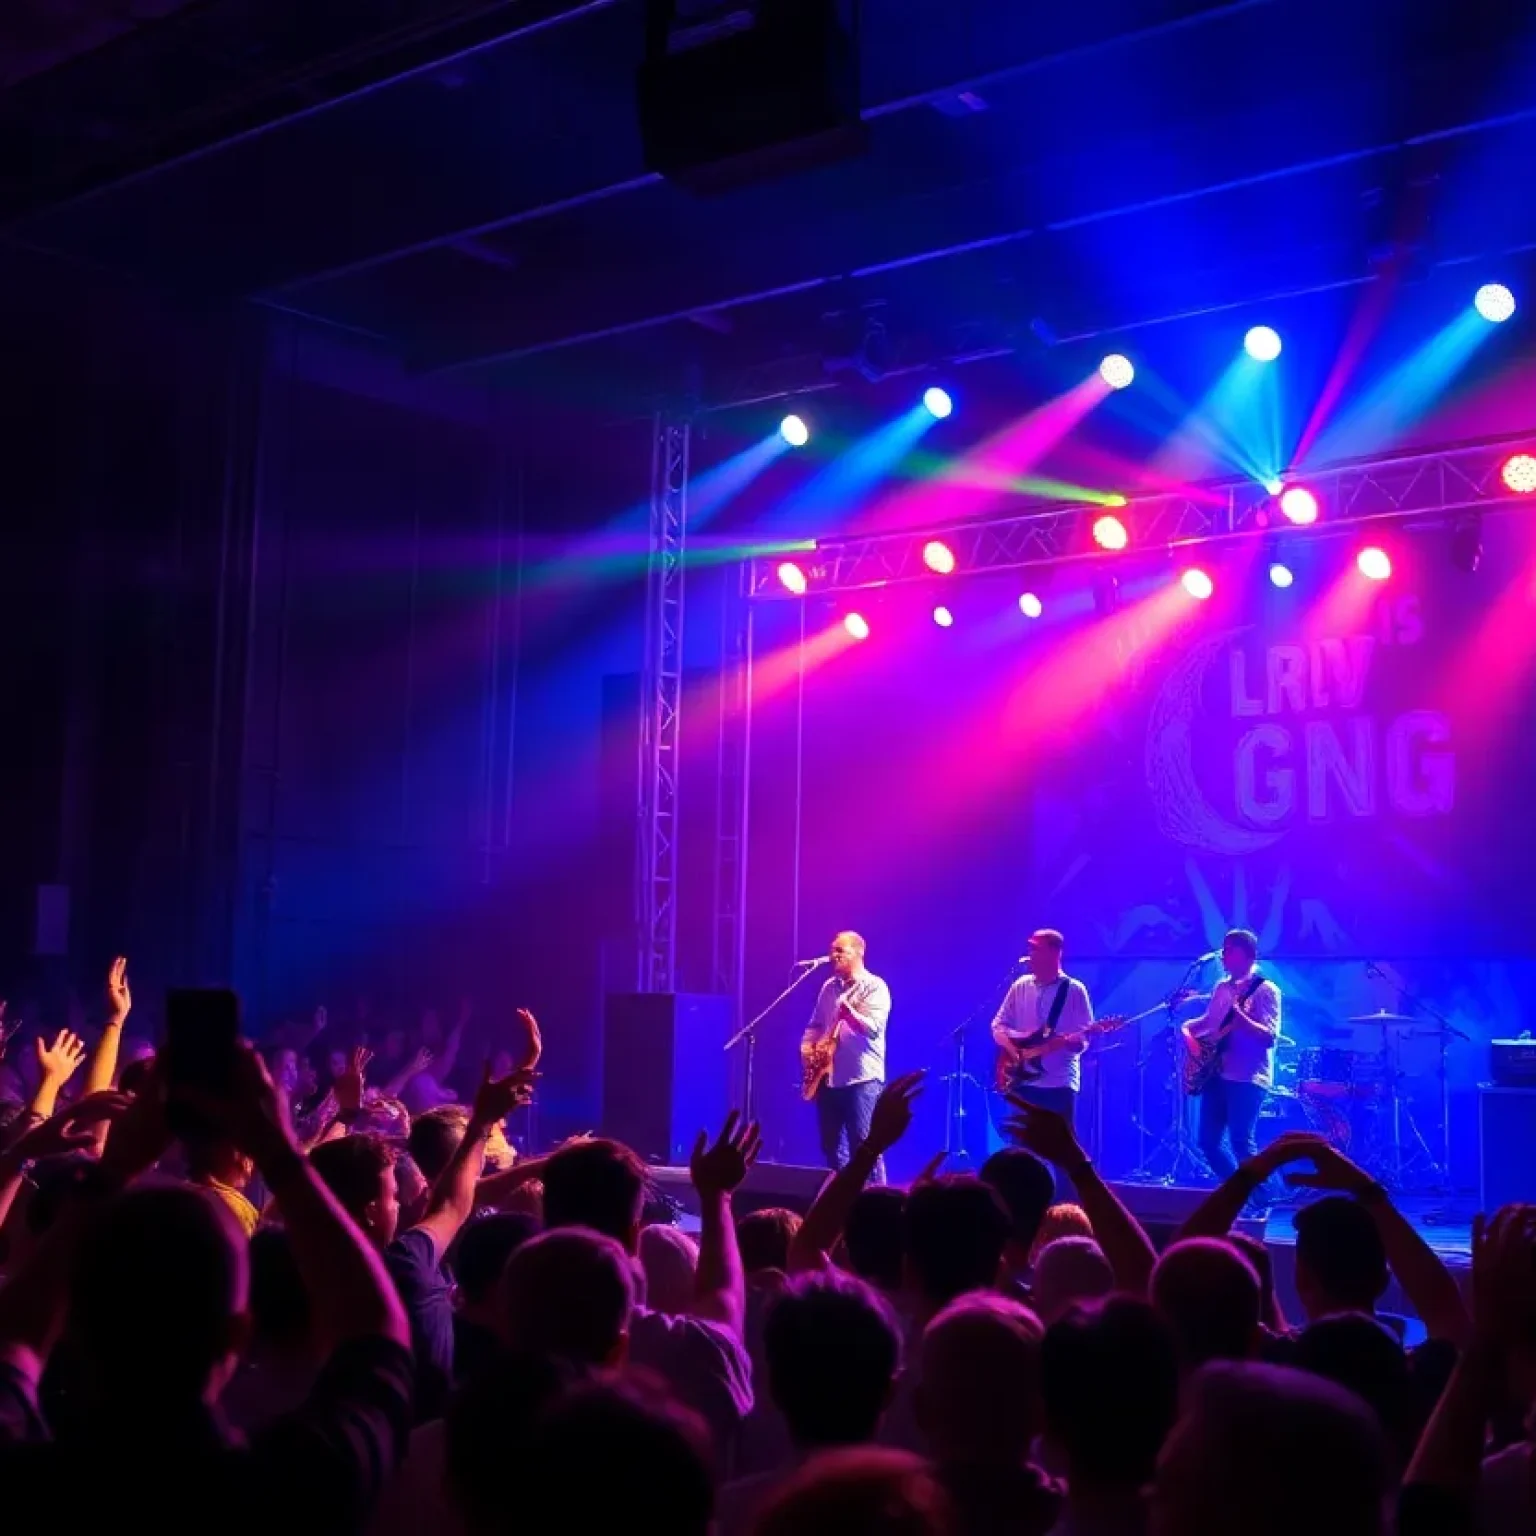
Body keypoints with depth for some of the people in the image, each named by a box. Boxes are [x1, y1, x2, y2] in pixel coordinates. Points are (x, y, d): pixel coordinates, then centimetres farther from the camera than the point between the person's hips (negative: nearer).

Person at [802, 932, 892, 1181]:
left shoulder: (874, 986, -6)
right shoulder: (828, 987, 15)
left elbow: (874, 1028, -18)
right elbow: (815, 1025, 22)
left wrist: (849, 1012, -33)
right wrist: (807, 1047, 3)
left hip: (862, 1077, -7)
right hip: (828, 1076, 7)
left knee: (863, 1146, -10)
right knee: (831, 1146, 10)